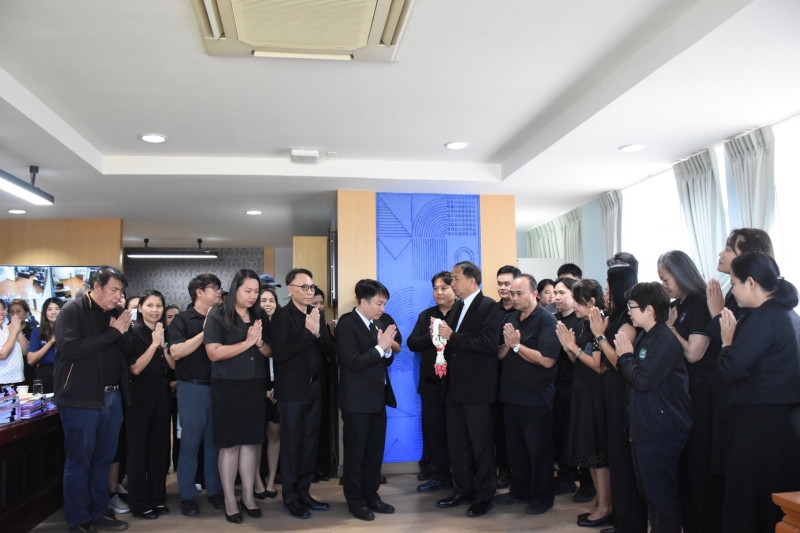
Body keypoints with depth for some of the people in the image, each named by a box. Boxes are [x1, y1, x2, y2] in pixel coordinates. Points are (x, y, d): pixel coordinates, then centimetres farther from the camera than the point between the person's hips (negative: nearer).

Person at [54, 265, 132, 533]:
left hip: (111, 397, 6)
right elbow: (70, 349, -23)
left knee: (103, 458, 14)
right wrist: (112, 333, -20)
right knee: (79, 461, 3)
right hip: (81, 399, -6)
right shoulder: (72, 311, -8)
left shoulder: (116, 312, 10)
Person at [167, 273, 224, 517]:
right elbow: (176, 351, -16)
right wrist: (204, 332, -17)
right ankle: (188, 496, 15)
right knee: (190, 443, 3)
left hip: (218, 387, 4)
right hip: (192, 388, -4)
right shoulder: (183, 319, -3)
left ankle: (215, 491, 23)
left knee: (215, 442, 11)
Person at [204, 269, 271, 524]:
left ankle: (248, 496, 20)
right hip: (227, 387, -4)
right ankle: (230, 500, 13)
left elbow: (269, 352, 9)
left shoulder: (260, 316, 8)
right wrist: (247, 342, -16)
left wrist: (259, 342, -12)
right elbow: (214, 353, -16)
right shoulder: (217, 316, -7)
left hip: (255, 386, 4)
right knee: (229, 444, 2)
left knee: (250, 441, 9)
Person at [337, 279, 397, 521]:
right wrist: (380, 347, -22)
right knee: (356, 452, 6)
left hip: (378, 397, 7)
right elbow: (354, 362, -21)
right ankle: (355, 500, 19)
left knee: (375, 451, 15)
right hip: (357, 400, -7)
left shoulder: (378, 324, 10)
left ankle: (371, 494, 29)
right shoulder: (346, 324, -14)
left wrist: (387, 349, -7)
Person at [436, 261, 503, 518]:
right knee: (457, 442, 15)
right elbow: (455, 344, 13)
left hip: (477, 389, -8)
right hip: (456, 387, 8)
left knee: (481, 444, 4)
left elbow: (488, 343, -23)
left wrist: (452, 337, -21)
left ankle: (484, 496, 17)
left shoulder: (489, 307, -11)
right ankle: (463, 490, 29)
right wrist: (441, 335, -7)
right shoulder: (457, 309, 14)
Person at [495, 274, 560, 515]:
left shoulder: (546, 321, -12)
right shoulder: (510, 319, 8)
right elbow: (499, 355, 9)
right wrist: (507, 344, -12)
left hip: (536, 398, -7)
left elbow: (547, 360, -22)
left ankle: (542, 497, 22)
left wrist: (517, 345, -19)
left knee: (538, 449, 7)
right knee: (515, 447, 17)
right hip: (511, 395, 7)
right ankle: (519, 490, 32)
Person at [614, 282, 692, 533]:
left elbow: (643, 380, -25)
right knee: (648, 492, 19)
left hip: (662, 431, -10)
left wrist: (626, 356, -9)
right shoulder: (644, 338, 11)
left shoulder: (666, 341, -18)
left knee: (662, 494, 0)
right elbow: (630, 378, 12)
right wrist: (625, 356, -5)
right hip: (644, 428, 10)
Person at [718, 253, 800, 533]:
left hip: (761, 425, -9)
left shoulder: (761, 319, -17)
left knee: (748, 505, 1)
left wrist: (727, 340, -4)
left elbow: (729, 370, -20)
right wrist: (737, 335, 9)